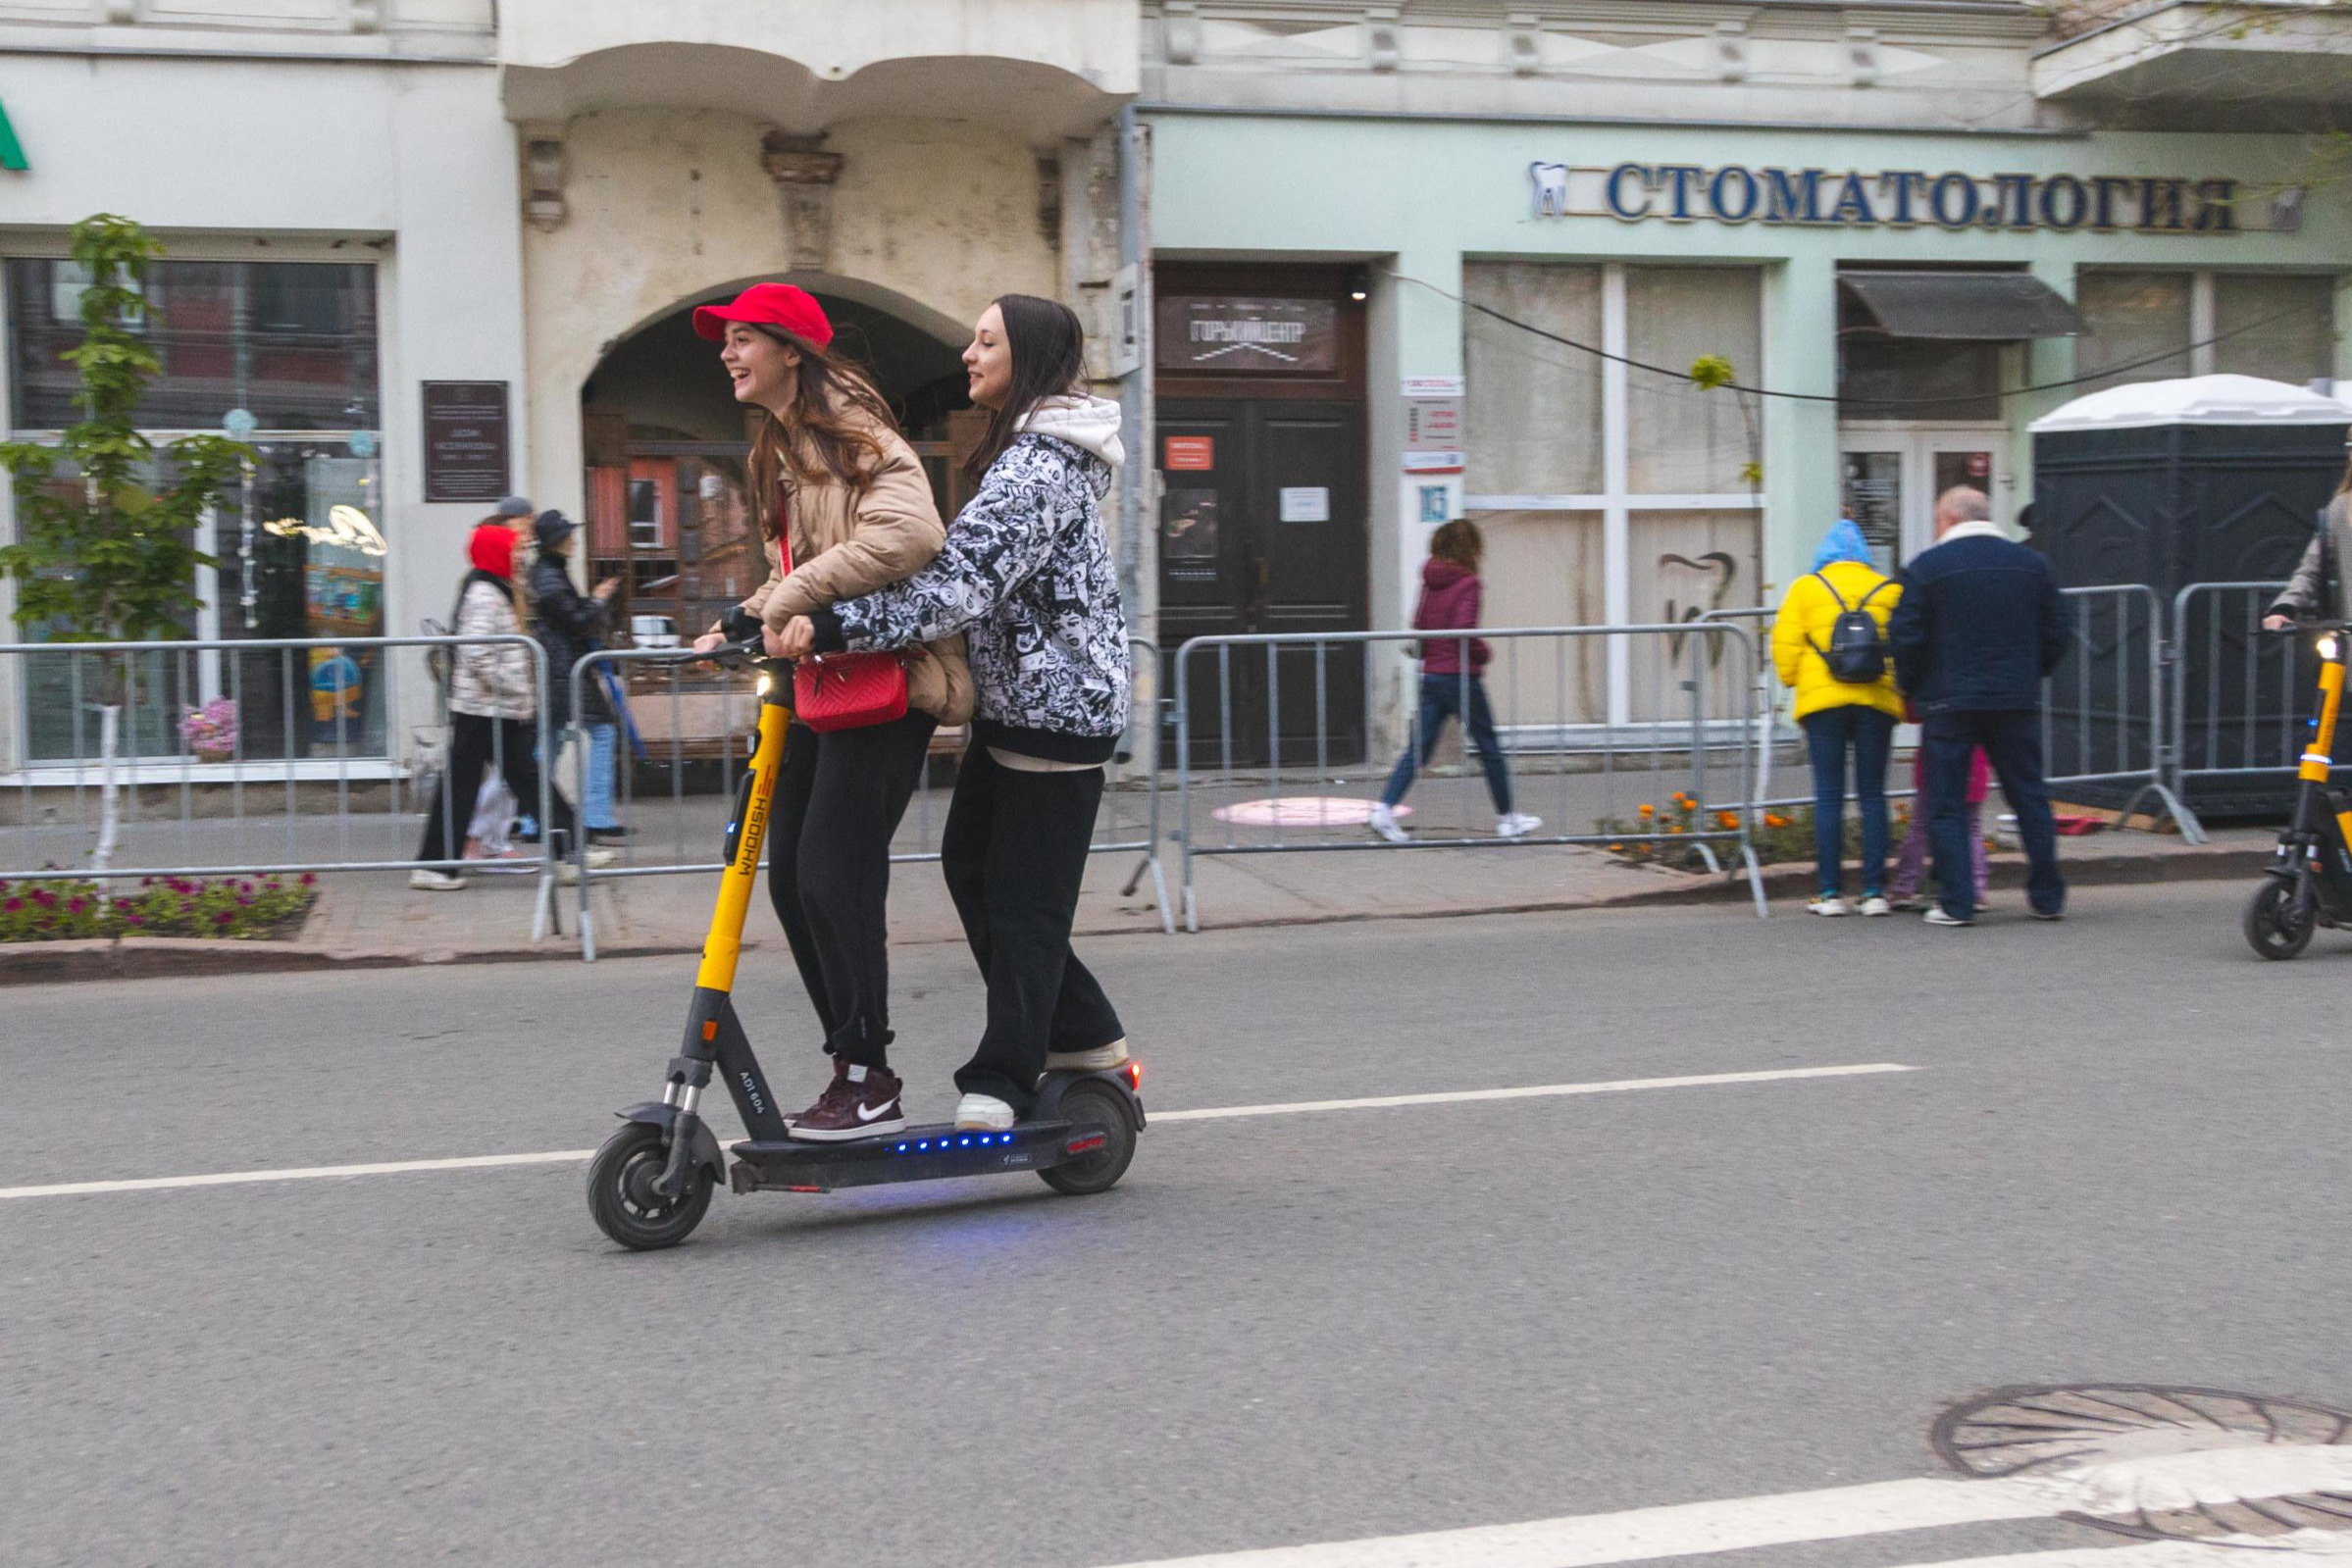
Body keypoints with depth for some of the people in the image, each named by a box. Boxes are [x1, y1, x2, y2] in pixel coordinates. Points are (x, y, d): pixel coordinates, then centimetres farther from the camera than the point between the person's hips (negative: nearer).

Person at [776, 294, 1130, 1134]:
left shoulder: (1039, 467, -19)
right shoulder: (1030, 450, 15)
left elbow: (959, 584, -30)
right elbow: (976, 570, 20)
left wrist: (831, 626, -34)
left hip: (1058, 707, -11)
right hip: (1017, 697, 11)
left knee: (1023, 897, -3)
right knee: (971, 866, 12)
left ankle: (1000, 1080, 7)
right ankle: (1082, 1034, 22)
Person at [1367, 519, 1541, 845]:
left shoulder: (1430, 583, 9)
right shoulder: (1468, 583, -12)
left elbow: (1418, 626, 11)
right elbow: (1464, 630, -22)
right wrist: (1484, 652, -6)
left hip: (1431, 676, 6)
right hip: (1461, 677, -6)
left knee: (1418, 748, 5)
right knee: (1489, 748, 8)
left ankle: (1385, 808, -10)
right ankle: (1506, 818, 18)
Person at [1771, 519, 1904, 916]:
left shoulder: (1805, 588, 7)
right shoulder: (1890, 590, 9)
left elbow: (1785, 645, 1)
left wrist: (1793, 683, 14)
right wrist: (1903, 697, 17)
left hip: (1822, 702, -1)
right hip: (1876, 702, 1)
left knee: (1828, 795, 2)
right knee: (1872, 795, 6)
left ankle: (1830, 893, 0)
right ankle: (1874, 891, 2)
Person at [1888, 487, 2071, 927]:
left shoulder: (1926, 566, -5)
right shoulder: (2032, 564, 8)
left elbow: (1906, 636, -6)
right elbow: (2056, 632, 10)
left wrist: (1913, 689, 8)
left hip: (1948, 704, -4)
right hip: (2018, 703, 4)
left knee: (1946, 804, 3)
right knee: (2030, 798, 11)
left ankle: (1956, 903, -1)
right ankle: (2048, 898, 15)